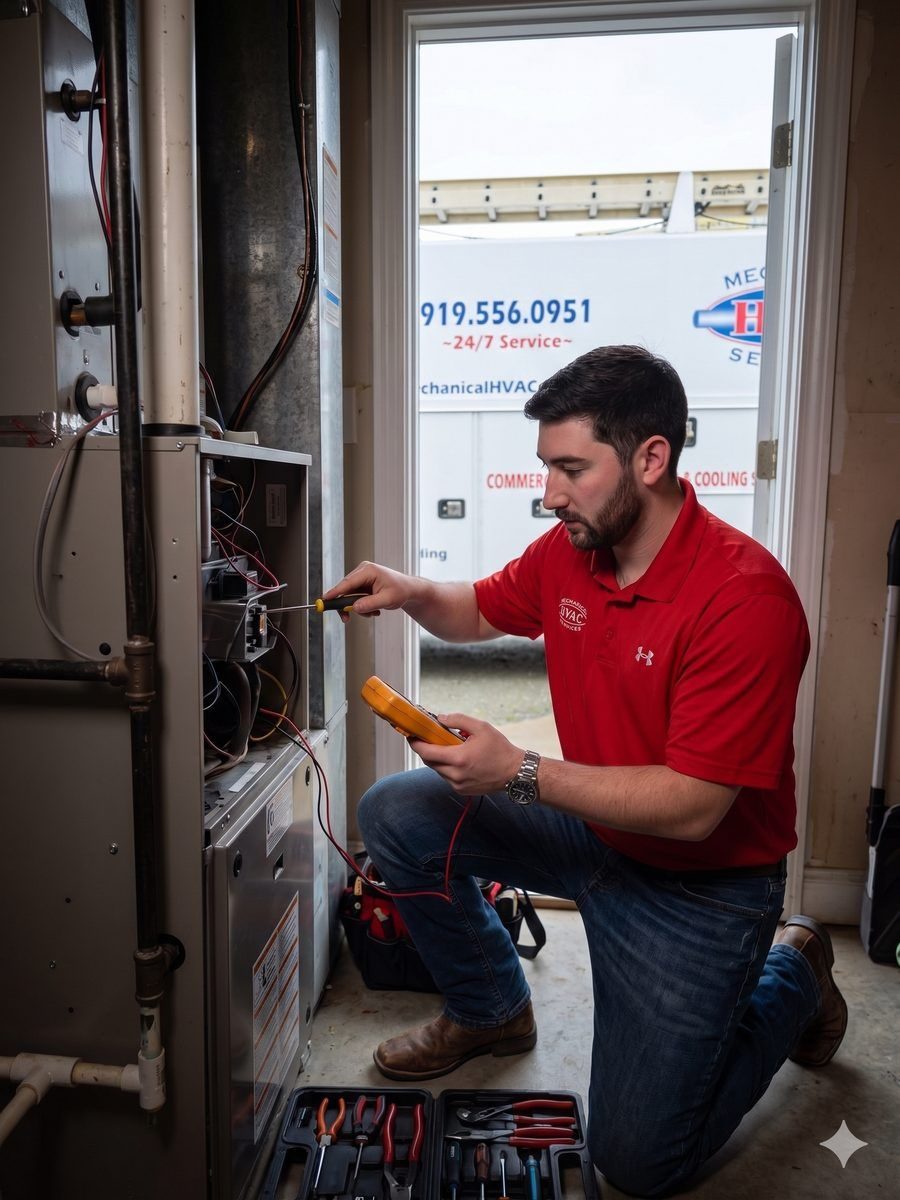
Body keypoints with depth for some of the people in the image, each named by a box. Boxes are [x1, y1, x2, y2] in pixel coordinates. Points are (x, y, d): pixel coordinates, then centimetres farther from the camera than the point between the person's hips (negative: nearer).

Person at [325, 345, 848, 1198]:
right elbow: (479, 612, 11)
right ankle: (490, 1013, 20)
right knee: (396, 813, -5)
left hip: (702, 880, -5)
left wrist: (518, 773, -29)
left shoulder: (745, 598, -28)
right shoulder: (567, 552, -8)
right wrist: (410, 593, -10)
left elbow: (691, 808, -28)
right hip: (591, 827, 6)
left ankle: (791, 976, 24)